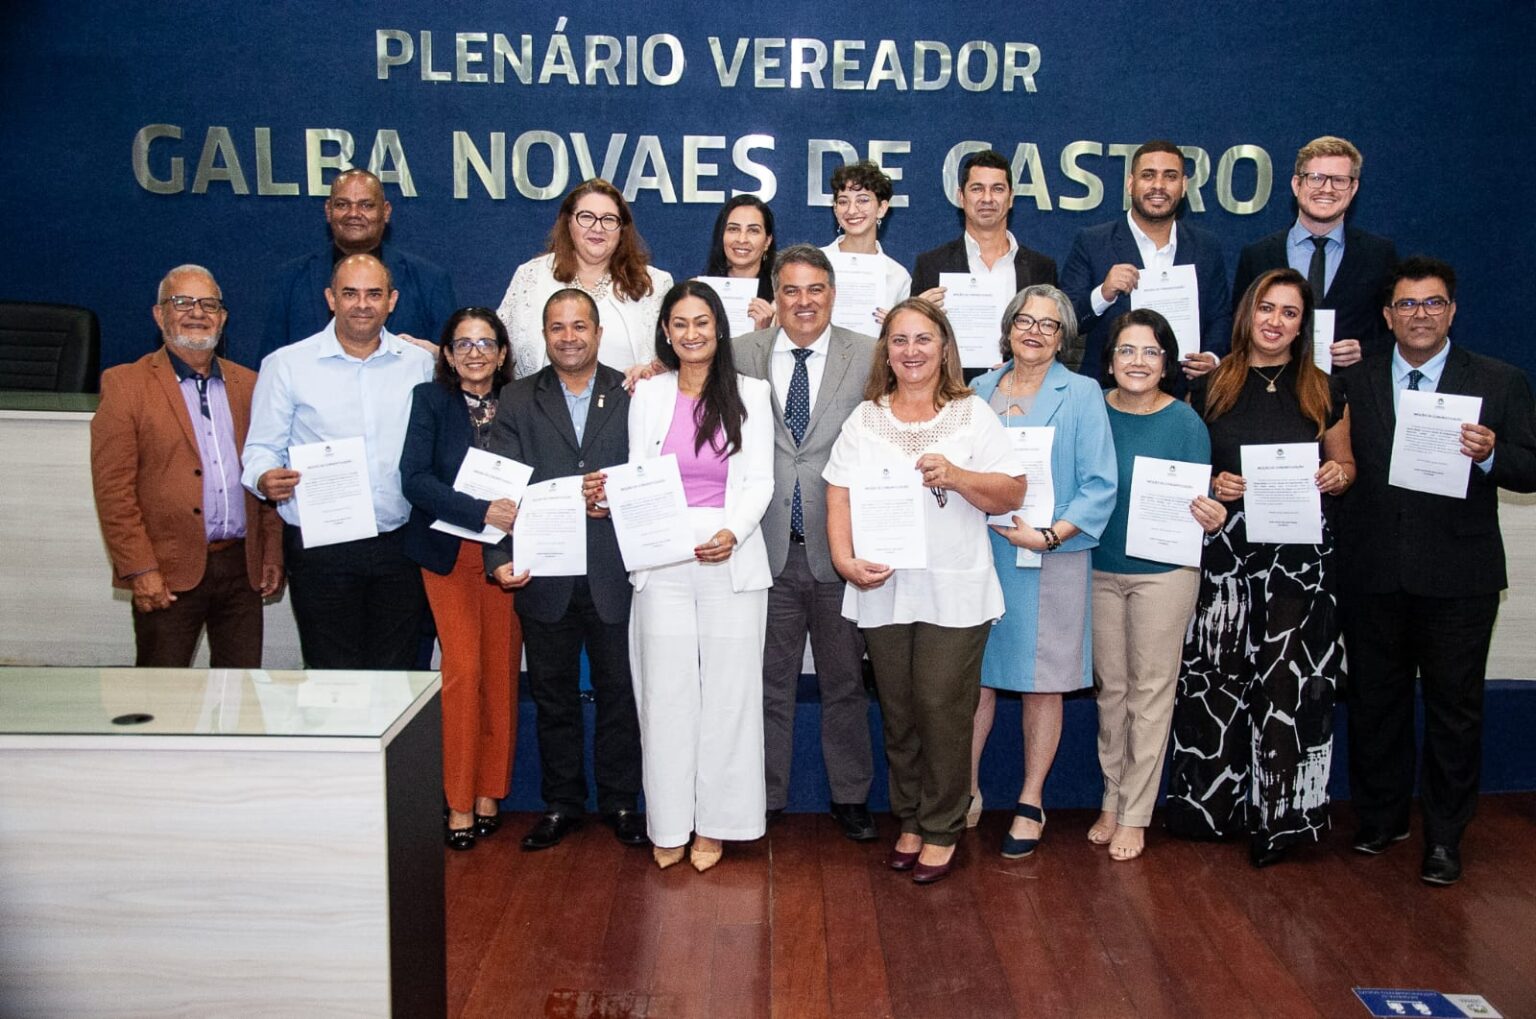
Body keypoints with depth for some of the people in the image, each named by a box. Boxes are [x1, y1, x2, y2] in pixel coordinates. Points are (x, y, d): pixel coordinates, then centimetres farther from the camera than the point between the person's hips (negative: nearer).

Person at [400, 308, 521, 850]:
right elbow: (414, 478, -11)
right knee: (463, 669, -7)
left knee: (502, 671, 3)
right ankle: (459, 801, 5)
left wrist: (517, 514, -15)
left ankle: (489, 793, 15)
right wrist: (481, 511, -22)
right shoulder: (430, 400, 1)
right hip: (450, 553, -2)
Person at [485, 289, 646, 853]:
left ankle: (620, 801, 24)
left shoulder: (632, 395, 3)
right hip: (544, 575, 1)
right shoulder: (518, 400, 5)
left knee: (619, 692, 9)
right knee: (553, 695, 12)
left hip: (615, 574, -1)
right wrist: (500, 557, -15)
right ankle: (560, 802, 27)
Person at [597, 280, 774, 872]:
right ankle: (668, 824, 12)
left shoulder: (750, 394, 6)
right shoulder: (648, 396, 11)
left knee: (728, 689, 0)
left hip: (731, 560, -1)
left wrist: (732, 533, -15)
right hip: (663, 561, 1)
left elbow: (760, 481, 2)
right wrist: (610, 494, -11)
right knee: (666, 690, 1)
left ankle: (715, 822, 12)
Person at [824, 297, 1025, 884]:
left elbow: (1011, 494, 0)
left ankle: (942, 830, 12)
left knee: (941, 707, -5)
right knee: (898, 713, 9)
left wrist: (956, 476, -16)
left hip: (954, 592, -2)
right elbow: (840, 495, 3)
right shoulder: (865, 419, 10)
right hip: (883, 588, 3)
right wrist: (844, 558, -12)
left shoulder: (973, 414, 5)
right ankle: (909, 820, 25)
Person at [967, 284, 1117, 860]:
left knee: (1043, 683, 5)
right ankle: (966, 791, 21)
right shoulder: (979, 392, 9)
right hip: (979, 554, 3)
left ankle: (1030, 806, 19)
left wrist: (1049, 536, -17)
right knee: (974, 675, 5)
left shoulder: (1081, 394, 0)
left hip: (1049, 561, -2)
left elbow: (1100, 485, -6)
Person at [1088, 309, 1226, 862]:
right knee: (1110, 686, 13)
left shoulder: (1185, 421, -9)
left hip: (1164, 572, -3)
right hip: (1100, 568, 3)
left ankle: (1134, 814, 17)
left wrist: (1212, 519, -27)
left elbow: (1200, 502, -6)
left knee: (1150, 691, 6)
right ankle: (1112, 798, 28)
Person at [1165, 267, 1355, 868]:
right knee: (1218, 676, 1)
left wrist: (1338, 475, -5)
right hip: (1224, 548, 0)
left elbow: (1345, 464, 17)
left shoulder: (1322, 392, 9)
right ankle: (1216, 804, 15)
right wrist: (1211, 483, -8)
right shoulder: (1211, 386, 7)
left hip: (1299, 554, 0)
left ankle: (1278, 815, 8)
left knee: (1289, 678, -2)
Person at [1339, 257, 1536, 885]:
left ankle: (1444, 837, 18)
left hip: (1458, 576, -2)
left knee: (1455, 708, 5)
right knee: (1375, 701, 13)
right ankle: (1381, 817, 29)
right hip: (1372, 574, 2)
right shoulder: (1353, 383, 6)